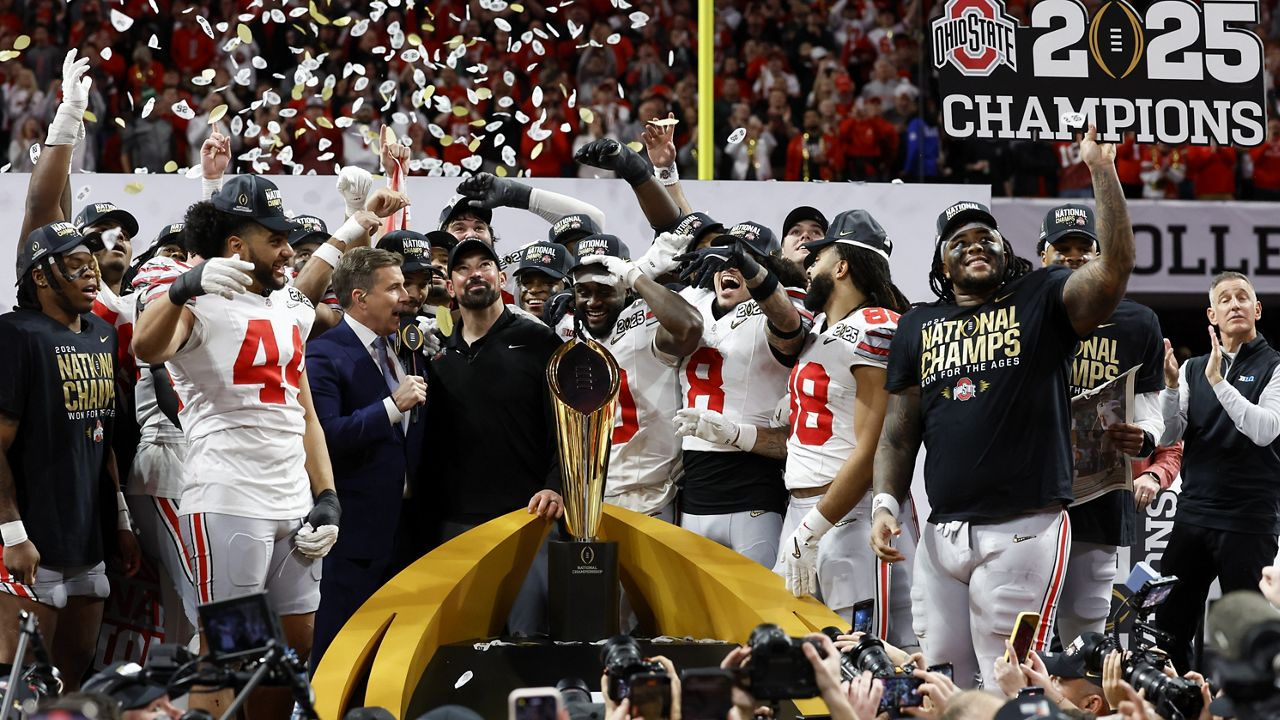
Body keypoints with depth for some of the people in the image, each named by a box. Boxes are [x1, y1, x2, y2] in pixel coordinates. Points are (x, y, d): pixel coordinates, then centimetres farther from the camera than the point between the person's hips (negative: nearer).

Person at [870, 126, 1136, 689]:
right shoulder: (917, 327, 15)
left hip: (1023, 531, -4)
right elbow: (899, 432, 15)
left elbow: (1115, 268, -14)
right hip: (942, 534, 4)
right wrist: (885, 504, 1)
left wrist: (1102, 169, -19)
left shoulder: (1041, 301, 4)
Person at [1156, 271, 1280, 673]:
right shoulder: (1193, 369, 13)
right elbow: (1169, 435, 4)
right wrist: (1171, 383, -12)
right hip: (1193, 514, 5)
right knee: (1168, 624, 4)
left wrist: (1218, 381, -20)